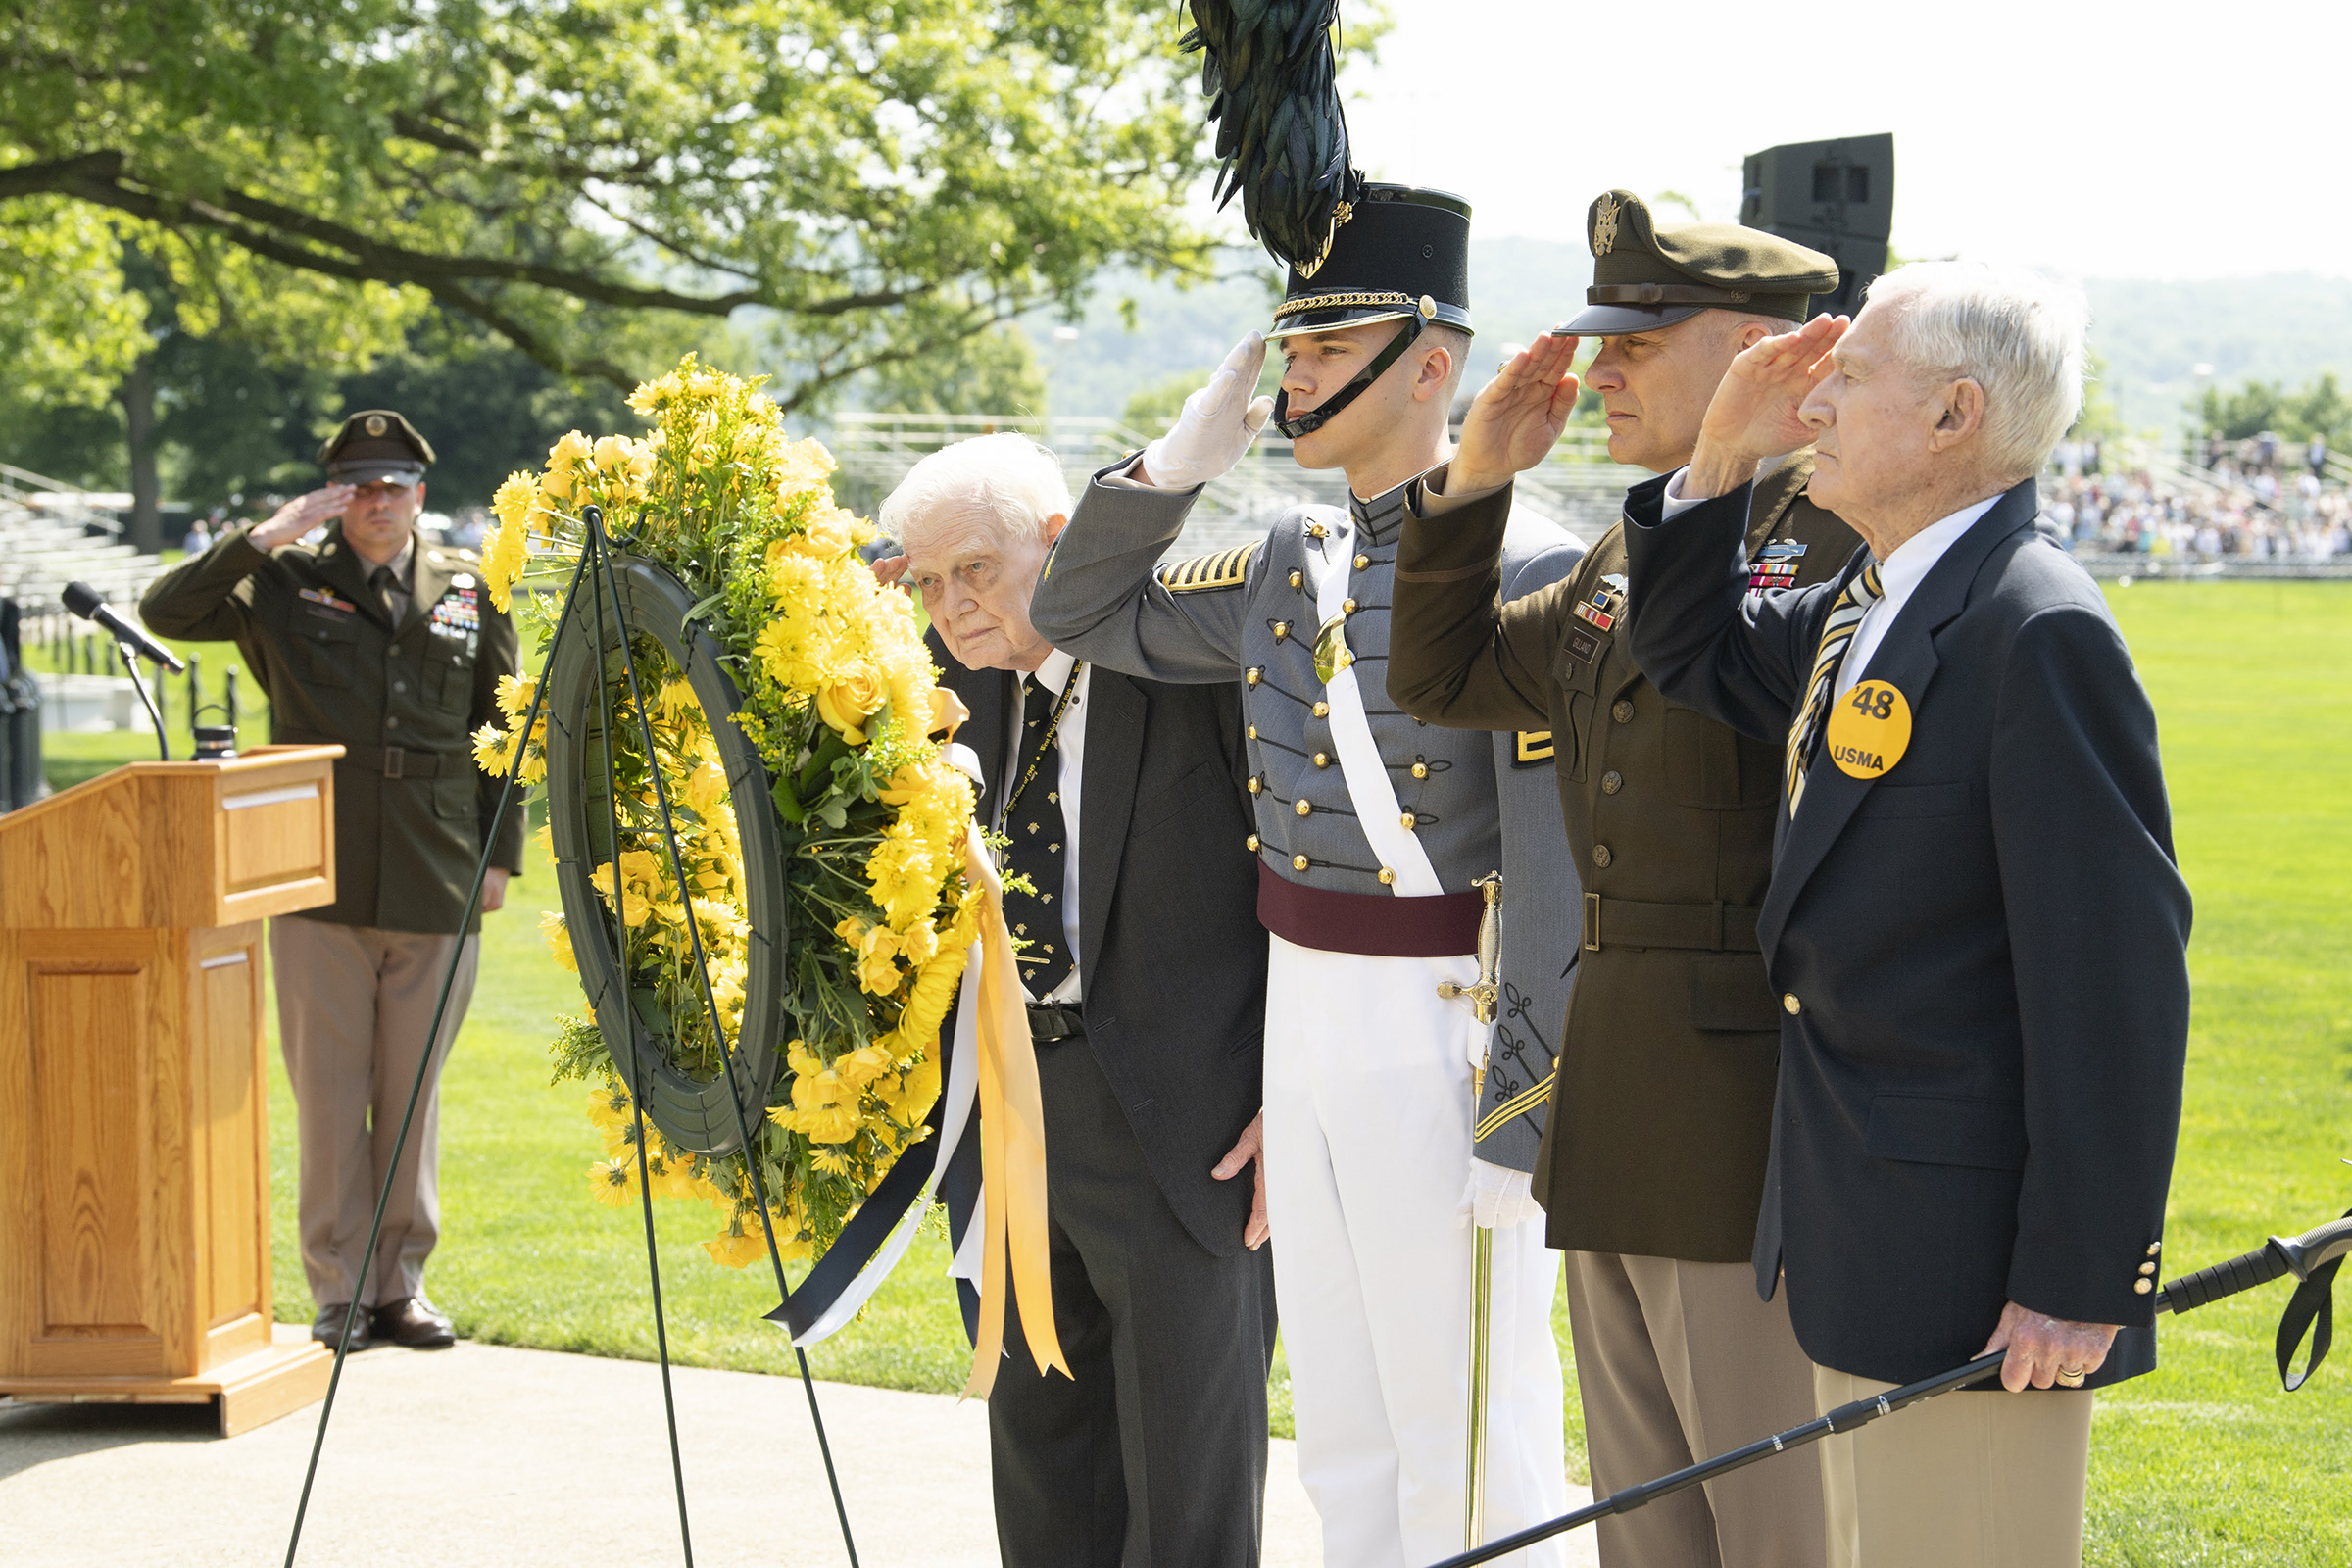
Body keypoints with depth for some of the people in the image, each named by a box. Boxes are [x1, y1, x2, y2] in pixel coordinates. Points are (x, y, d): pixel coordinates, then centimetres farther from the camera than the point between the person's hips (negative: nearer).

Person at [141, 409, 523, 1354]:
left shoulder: (469, 591, 11)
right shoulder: (287, 583, 5)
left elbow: (503, 731, 16)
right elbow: (165, 611, -6)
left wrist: (501, 853, 9)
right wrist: (264, 538, -13)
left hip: (437, 887, 2)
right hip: (321, 886, -2)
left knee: (413, 1093, 7)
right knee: (329, 1095, 0)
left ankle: (403, 1284, 17)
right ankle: (338, 1290, 8)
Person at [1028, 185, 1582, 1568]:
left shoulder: (1530, 572, -14)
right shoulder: (1291, 561, 9)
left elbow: (1563, 877, -16)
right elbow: (1083, 612, 21)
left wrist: (1516, 1130, -18)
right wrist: (1182, 459, 5)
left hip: (1442, 1033, -7)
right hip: (1299, 1018, 8)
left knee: (1469, 1453, 2)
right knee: (1344, 1440, 16)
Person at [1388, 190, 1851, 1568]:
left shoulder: (1852, 539, -11)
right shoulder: (1625, 561, 16)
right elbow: (1442, 676, 23)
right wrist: (1468, 482, 11)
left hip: (1760, 1123, -9)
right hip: (1617, 1126, 9)